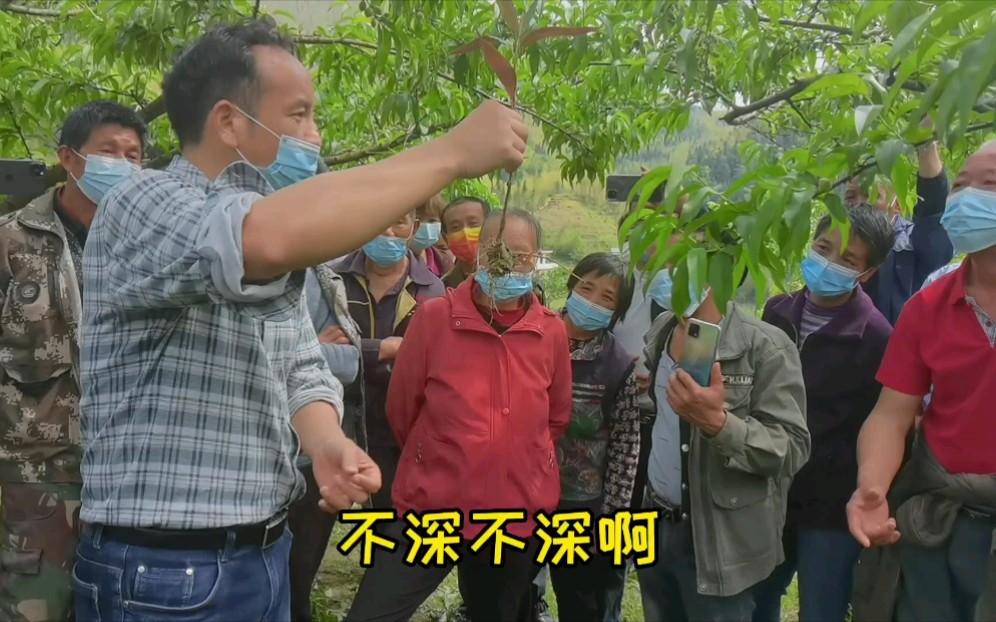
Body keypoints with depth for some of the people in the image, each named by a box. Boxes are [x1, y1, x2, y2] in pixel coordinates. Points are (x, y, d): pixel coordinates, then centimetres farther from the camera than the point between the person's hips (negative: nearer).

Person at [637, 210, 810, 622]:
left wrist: (718, 423, -32)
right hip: (654, 527, 5)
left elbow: (792, 449, -18)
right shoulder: (660, 333, 5)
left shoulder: (765, 348, -15)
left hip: (719, 542, -5)